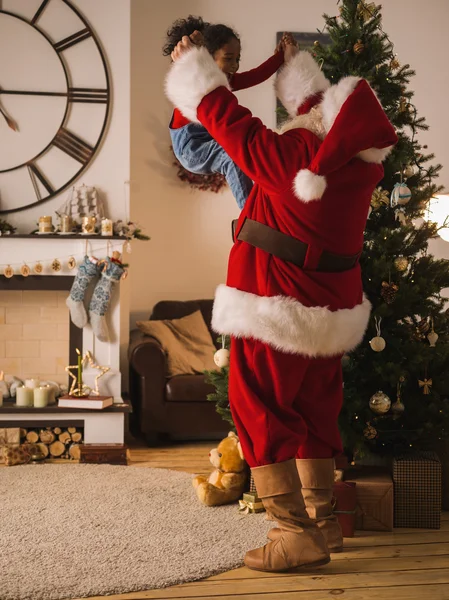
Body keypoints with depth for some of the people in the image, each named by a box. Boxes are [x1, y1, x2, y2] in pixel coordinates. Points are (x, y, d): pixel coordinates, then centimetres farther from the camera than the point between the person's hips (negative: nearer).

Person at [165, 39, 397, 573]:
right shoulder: (360, 161, -4)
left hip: (275, 308, -7)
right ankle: (321, 518, 30)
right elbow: (318, 107, 15)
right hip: (331, 308, 7)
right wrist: (293, 60, 28)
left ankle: (298, 534, -1)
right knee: (314, 410, 19)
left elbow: (230, 123, -8)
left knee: (261, 412, 2)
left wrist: (192, 66, 7)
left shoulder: (292, 157, -22)